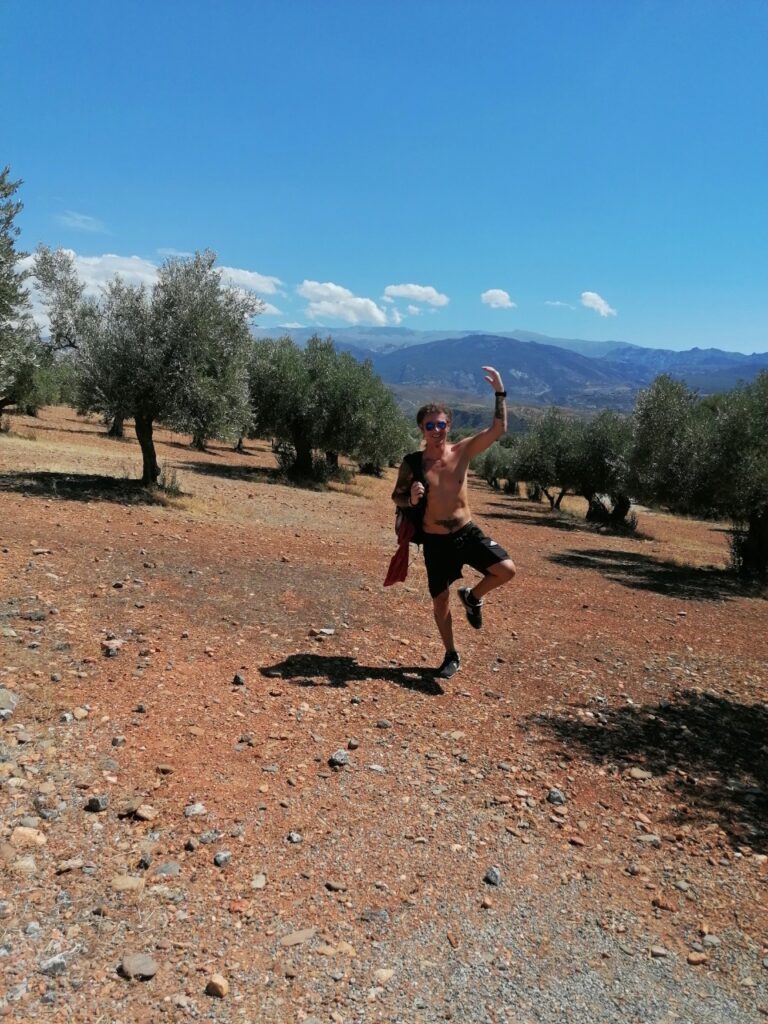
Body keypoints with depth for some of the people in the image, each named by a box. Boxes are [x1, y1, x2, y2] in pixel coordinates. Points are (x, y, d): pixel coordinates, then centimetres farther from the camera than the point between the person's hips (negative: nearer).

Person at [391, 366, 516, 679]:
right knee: (440, 600, 8)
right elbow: (396, 497, 3)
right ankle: (451, 656, 32)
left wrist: (499, 392, -21)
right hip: (435, 541, -1)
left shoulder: (463, 450, -4)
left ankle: (472, 596, 14)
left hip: (467, 533, 1)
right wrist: (411, 498, -21)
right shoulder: (412, 463, -6)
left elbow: (498, 429, -11)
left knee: (506, 570, -19)